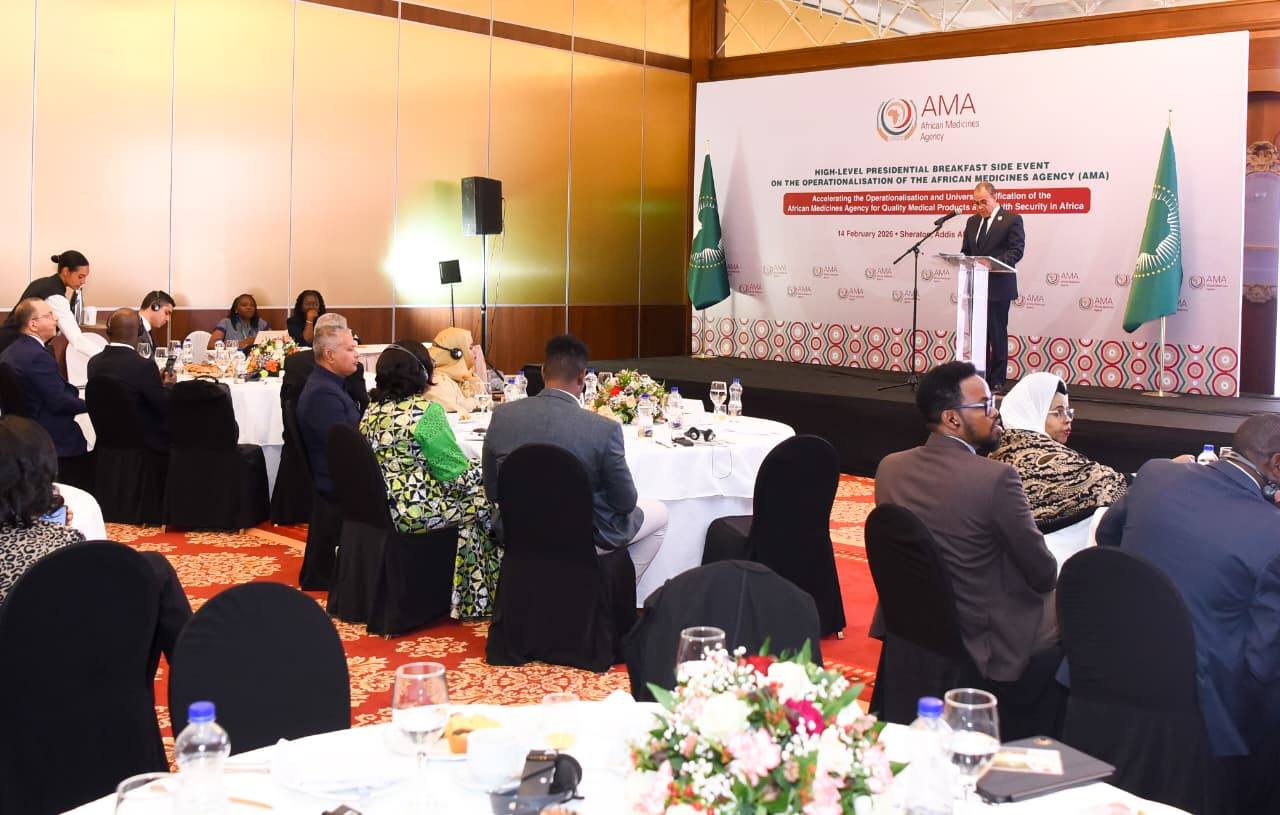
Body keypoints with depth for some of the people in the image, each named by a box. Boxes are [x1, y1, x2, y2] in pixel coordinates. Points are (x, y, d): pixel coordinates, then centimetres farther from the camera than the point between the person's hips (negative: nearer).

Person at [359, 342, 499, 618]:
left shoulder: (373, 409, 8)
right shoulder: (425, 411, -15)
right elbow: (456, 473, -12)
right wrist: (479, 468, 8)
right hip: (414, 511, -8)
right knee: (482, 499, 10)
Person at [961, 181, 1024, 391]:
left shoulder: (1012, 219, -4)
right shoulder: (972, 221, 15)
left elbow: (1016, 250, -12)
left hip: (998, 287, -6)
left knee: (997, 334, -1)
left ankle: (997, 382, 5)